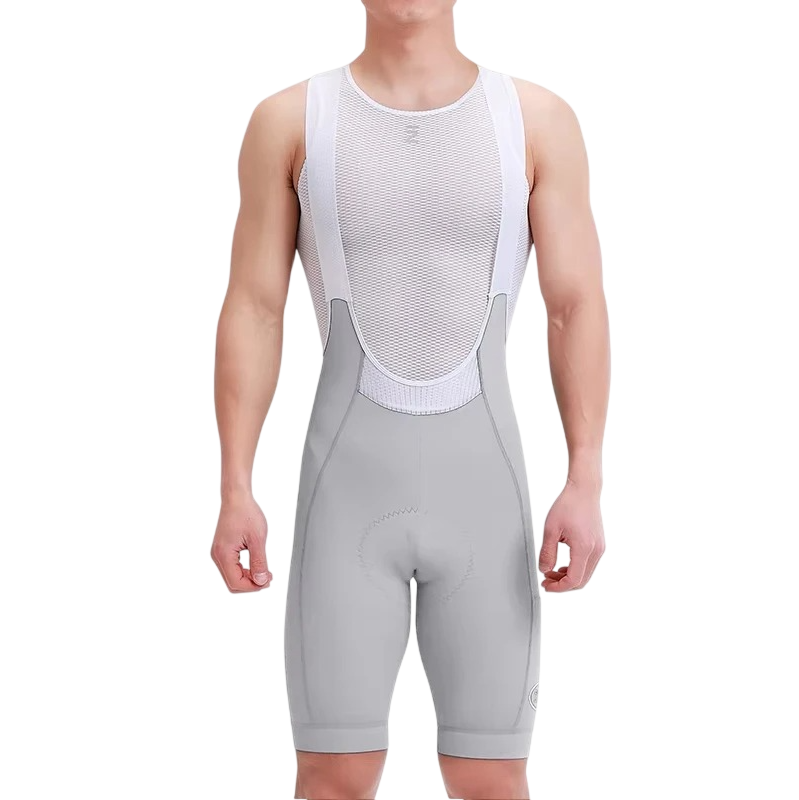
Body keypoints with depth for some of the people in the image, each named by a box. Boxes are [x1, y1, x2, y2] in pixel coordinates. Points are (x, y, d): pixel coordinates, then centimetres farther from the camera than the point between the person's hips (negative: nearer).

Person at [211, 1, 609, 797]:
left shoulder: (539, 120, 2)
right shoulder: (289, 120, 2)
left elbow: (579, 310, -1)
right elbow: (252, 313, 1)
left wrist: (585, 484, -10)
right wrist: (235, 489, -6)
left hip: (483, 493, 1)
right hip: (348, 494, 0)